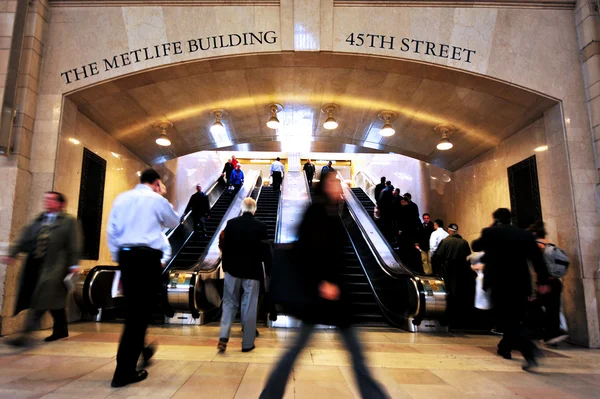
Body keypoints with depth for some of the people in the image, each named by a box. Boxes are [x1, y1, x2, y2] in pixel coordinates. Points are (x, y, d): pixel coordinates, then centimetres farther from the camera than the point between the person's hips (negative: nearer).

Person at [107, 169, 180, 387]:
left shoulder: (121, 198, 10)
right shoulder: (157, 200, -2)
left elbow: (112, 231, 10)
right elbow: (174, 221, 15)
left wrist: (118, 258, 18)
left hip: (126, 255, 6)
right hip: (148, 257, -6)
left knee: (132, 309, 19)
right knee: (140, 312, -1)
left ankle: (139, 352, 37)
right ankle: (124, 371, 3)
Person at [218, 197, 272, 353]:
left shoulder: (231, 223, -1)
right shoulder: (260, 226, -8)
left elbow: (225, 247, 3)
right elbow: (265, 251, -6)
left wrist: (225, 267, 14)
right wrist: (268, 270, 3)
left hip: (233, 269, 2)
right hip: (252, 271, -2)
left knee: (229, 302, 14)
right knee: (249, 306, 5)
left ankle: (223, 336, 0)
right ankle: (247, 343, 13)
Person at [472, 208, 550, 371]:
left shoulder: (490, 232, -2)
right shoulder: (525, 234, 8)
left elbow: (475, 246, 12)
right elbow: (538, 258, 1)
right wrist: (542, 281, -1)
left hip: (499, 283, -5)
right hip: (521, 283, 5)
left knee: (505, 320, -2)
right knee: (514, 318, 19)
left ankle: (529, 349, -21)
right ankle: (505, 347, 32)